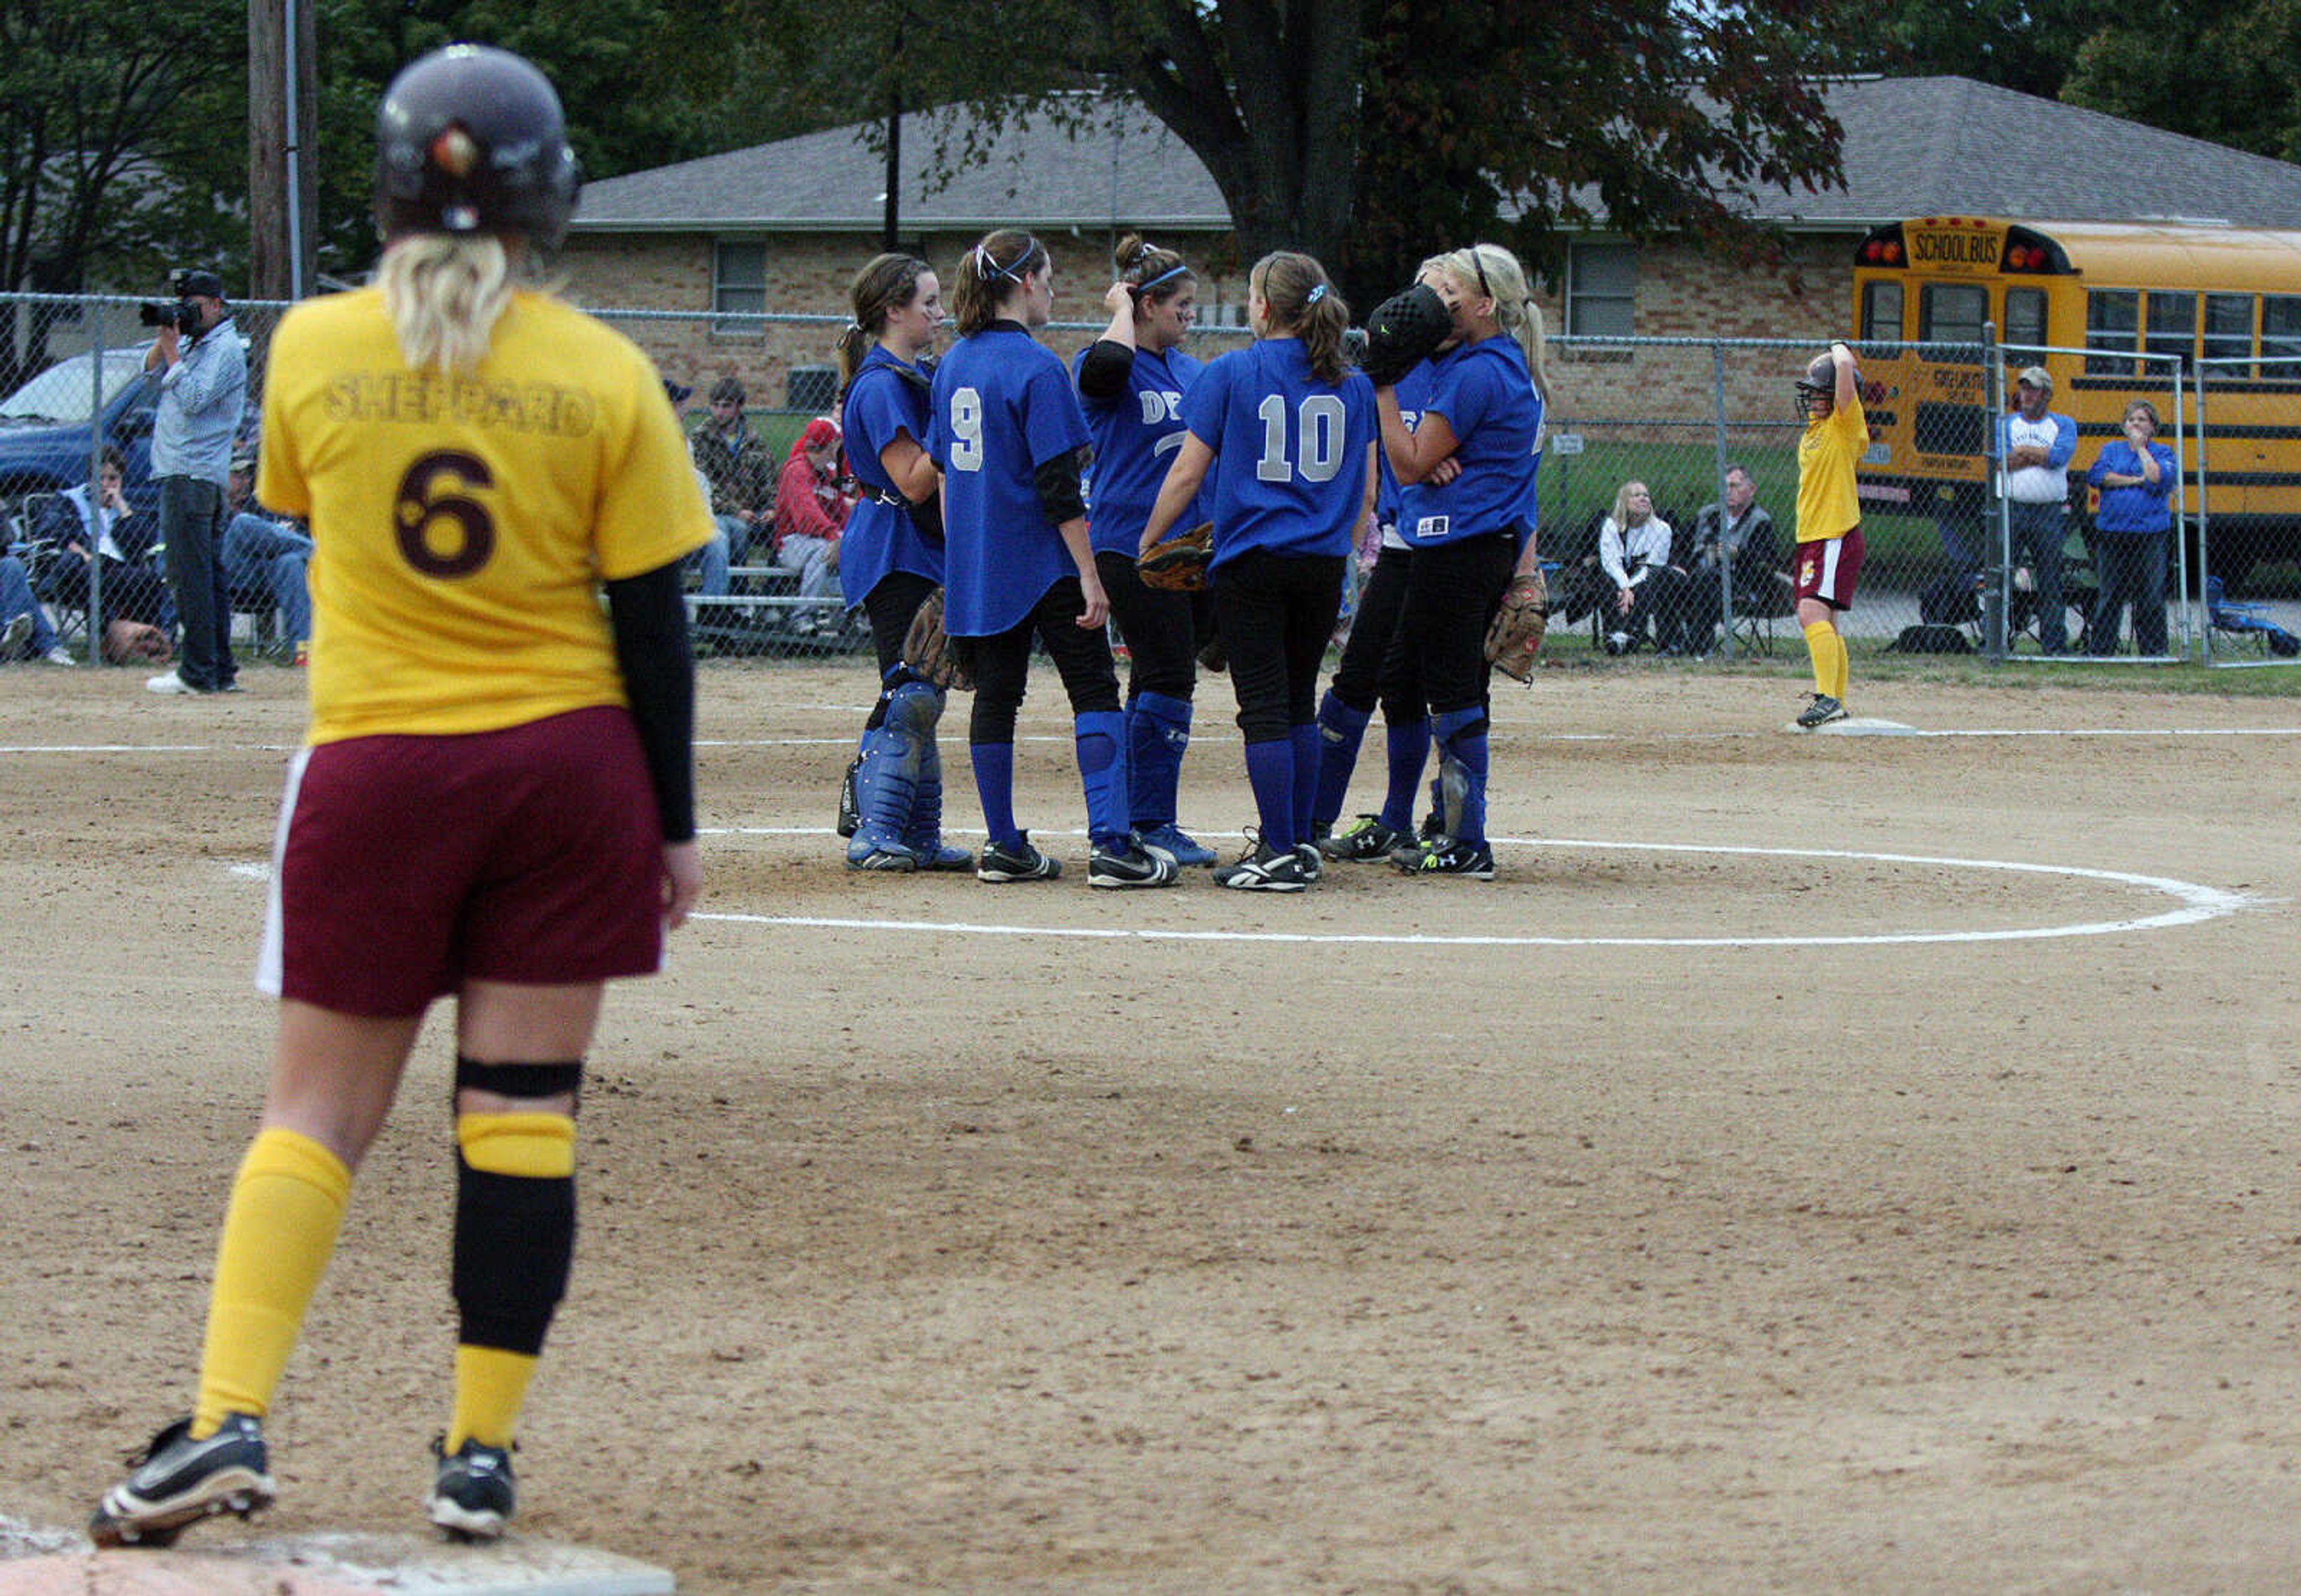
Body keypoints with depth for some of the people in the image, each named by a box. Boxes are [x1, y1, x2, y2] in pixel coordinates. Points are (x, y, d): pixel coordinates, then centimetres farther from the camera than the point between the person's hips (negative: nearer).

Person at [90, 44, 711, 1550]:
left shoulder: (312, 350, -4)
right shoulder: (604, 376, -6)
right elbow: (652, 621, -3)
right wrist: (675, 824, 6)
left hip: (377, 763, 0)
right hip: (567, 759, 0)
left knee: (319, 1101, 7)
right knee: (523, 1109, 6)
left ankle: (231, 1417, -9)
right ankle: (483, 1454, 6)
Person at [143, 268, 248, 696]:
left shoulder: (226, 349, -11)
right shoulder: (193, 343, 18)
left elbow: (192, 399, -19)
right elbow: (150, 370, 19)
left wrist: (172, 349, -13)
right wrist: (165, 338, 3)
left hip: (193, 475, -10)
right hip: (182, 472, 10)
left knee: (190, 574, -11)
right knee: (209, 575, 10)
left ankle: (199, 672, -12)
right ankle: (222, 671, 13)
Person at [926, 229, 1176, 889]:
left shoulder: (954, 365, 8)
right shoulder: (1035, 368, -15)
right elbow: (1058, 486, -18)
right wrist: (1089, 574, -16)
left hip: (975, 563, 7)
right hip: (1041, 562, -7)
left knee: (995, 694, 12)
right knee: (1095, 691, -4)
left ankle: (1004, 847, 14)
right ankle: (1109, 843, -13)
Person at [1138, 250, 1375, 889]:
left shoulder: (1231, 374, -5)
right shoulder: (1352, 385, 6)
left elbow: (1186, 475, -5)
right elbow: (1366, 492, 9)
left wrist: (1146, 544, 5)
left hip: (1252, 559, -4)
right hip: (1323, 564, 4)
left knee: (1264, 705, -3)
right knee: (1299, 703, 16)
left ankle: (1279, 854, -5)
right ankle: (1298, 843, 20)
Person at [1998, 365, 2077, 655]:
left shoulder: (2063, 425, 11)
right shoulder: (2005, 424, 12)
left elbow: (2060, 456, -8)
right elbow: (2000, 460, -5)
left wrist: (2022, 451, -3)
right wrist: (2042, 455, -6)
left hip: (2050, 512, 0)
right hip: (2011, 509, 0)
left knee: (2051, 582, 1)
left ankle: (2055, 644, 4)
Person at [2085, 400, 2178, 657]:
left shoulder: (2162, 453, 9)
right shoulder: (2111, 449, 13)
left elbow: (2160, 479, -11)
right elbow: (2097, 475, -4)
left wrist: (2141, 449, -4)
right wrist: (2136, 481, -8)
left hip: (2150, 536, -1)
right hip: (2112, 533, 1)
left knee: (2150, 597, -1)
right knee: (2110, 595, 4)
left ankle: (2154, 652, 5)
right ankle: (2099, 650, 9)